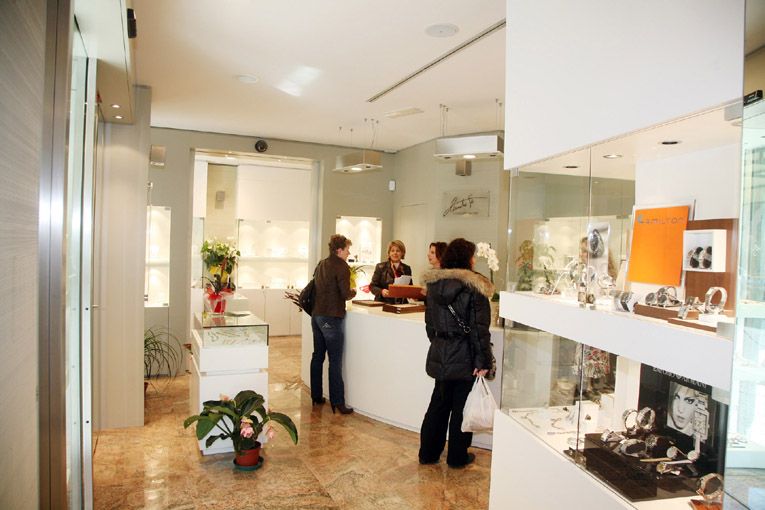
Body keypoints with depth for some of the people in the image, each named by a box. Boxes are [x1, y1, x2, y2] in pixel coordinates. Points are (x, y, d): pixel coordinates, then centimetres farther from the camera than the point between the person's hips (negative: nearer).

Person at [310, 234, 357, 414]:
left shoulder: (321, 264, 12)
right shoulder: (341, 267, -12)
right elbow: (345, 293, -19)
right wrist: (354, 291, 3)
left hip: (316, 315, 8)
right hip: (331, 318, -8)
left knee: (317, 356, 15)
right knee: (335, 361, -4)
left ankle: (316, 395, 24)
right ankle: (337, 401, -1)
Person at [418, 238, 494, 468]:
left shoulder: (433, 285, 4)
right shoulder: (473, 288, -14)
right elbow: (480, 328, -15)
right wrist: (484, 360, -11)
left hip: (440, 354, 5)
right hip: (464, 358, -5)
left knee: (439, 404, 17)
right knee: (461, 406, 9)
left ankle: (428, 453, 27)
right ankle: (457, 457, 24)